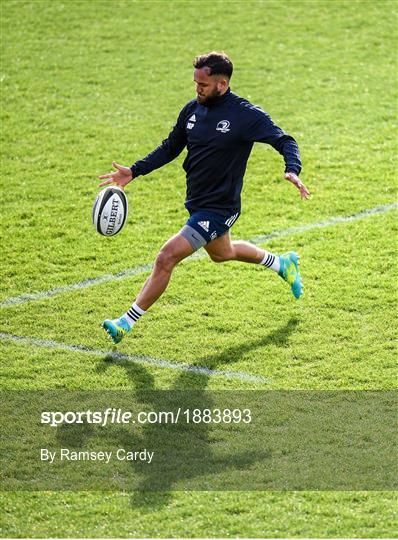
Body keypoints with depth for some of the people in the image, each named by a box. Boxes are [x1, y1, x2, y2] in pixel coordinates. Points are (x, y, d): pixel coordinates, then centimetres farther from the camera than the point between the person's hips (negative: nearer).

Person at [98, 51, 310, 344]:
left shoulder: (246, 115, -18)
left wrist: (292, 170, -34)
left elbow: (284, 141, -14)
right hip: (197, 202, 9)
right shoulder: (193, 109, 1)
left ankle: (127, 322, -7)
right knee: (222, 253, 31)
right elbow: (170, 148, 13)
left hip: (219, 208, -9)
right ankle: (283, 263, 55)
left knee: (167, 257, -16)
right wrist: (134, 171, 4)